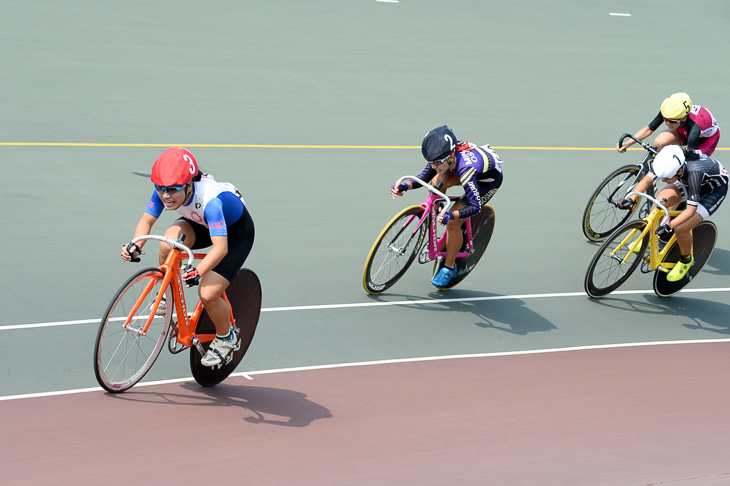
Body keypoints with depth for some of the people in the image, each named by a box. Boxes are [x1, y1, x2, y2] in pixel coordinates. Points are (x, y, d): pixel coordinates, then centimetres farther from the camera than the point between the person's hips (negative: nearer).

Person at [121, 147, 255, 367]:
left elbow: (220, 248, -47)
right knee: (168, 244, -29)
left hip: (236, 231, -5)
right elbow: (147, 220, -14)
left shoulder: (209, 199, -42)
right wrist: (135, 247, -33)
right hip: (201, 223, 5)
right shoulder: (163, 191, -25)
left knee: (207, 294, -18)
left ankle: (225, 337, 14)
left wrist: (197, 273, -60)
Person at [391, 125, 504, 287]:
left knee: (453, 223, -15)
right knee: (437, 182, -23)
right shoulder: (441, 156, -24)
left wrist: (451, 215, -55)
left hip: (488, 181, -6)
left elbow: (476, 206, -42)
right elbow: (424, 178, -10)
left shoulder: (466, 169, -43)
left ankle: (449, 267, 5)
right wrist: (404, 186, -27)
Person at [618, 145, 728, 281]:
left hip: (716, 189, -6)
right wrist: (632, 198, -29)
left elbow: (691, 209, -40)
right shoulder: (668, 163, -27)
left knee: (680, 229, -20)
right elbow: (647, 180, -15)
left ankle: (686, 260, 11)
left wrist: (669, 226, -46)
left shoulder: (693, 172, -43)